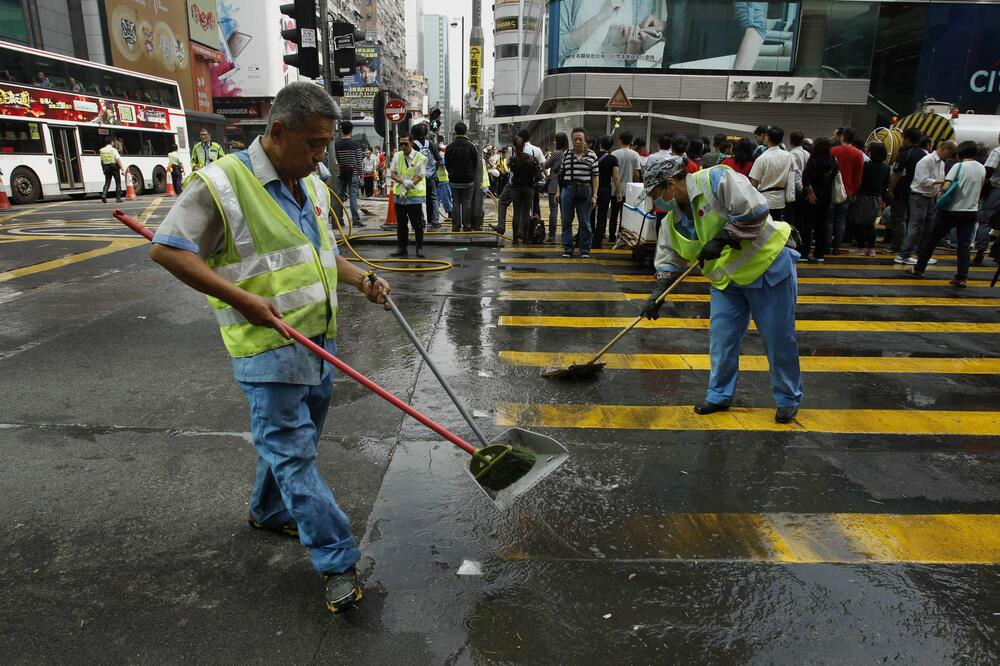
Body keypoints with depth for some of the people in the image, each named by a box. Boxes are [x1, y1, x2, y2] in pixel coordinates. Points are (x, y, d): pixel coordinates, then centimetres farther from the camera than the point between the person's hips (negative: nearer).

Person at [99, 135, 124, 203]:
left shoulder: (102, 151, 6)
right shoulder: (113, 150, -10)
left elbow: (102, 161, 11)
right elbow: (118, 160, -16)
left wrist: (103, 169, 21)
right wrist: (122, 169, -15)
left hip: (106, 168, 4)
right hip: (114, 167, -4)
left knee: (107, 183, 9)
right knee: (118, 183, 6)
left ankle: (103, 195, -11)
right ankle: (118, 198, 4)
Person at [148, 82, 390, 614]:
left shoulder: (312, 186, 12)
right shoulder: (221, 182, -13)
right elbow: (167, 249, -14)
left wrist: (362, 280, 7)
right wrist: (242, 298, -21)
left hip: (319, 340, 8)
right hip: (268, 348, -8)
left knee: (293, 439, 20)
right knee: (292, 453, -3)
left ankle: (269, 511, 44)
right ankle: (337, 562, 4)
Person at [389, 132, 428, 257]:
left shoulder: (420, 158, -7)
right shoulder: (397, 156, 6)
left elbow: (419, 177, -11)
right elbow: (392, 174, 4)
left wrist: (406, 188, -19)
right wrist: (403, 181, -16)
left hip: (415, 195, -4)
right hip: (399, 195, 4)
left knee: (417, 224, 1)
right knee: (401, 223, 10)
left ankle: (419, 248, 12)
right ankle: (401, 247, 20)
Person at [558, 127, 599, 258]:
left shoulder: (592, 155, 2)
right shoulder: (566, 155, 8)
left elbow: (595, 177, 1)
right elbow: (561, 174, 12)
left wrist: (594, 196, -4)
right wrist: (559, 191, 7)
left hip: (584, 192, -2)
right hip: (567, 190, 2)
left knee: (584, 222, 3)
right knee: (566, 221, 5)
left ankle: (585, 249, 12)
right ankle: (567, 248, 15)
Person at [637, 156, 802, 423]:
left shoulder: (715, 180, -18)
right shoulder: (673, 220, 5)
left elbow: (755, 210, -24)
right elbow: (669, 260, 10)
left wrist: (723, 238, -23)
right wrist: (658, 292, -1)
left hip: (768, 268, -7)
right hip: (726, 280, 7)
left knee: (779, 339, 4)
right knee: (721, 339, 7)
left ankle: (788, 399, 22)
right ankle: (720, 396, 24)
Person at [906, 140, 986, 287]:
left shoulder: (958, 166, -10)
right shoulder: (982, 169, 7)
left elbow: (945, 188, -19)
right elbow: (978, 189, 18)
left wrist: (941, 187, 1)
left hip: (952, 210, -4)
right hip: (971, 212, 5)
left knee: (931, 239, 8)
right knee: (964, 245, 3)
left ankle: (919, 269, 13)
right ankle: (961, 278, 1)